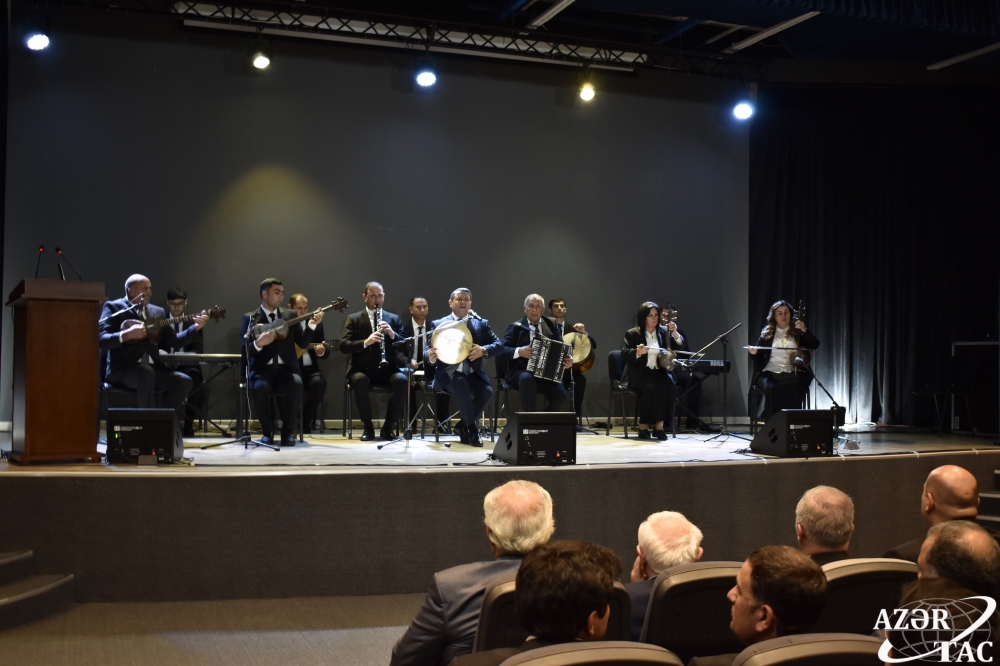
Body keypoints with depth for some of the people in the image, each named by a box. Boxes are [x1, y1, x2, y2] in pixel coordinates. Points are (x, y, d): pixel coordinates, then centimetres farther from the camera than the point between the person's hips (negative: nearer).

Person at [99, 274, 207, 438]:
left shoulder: (157, 312, 18)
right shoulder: (113, 307, 1)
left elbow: (174, 340, 15)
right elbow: (101, 340, -12)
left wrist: (196, 327, 0)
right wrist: (126, 335, -27)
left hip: (152, 367, 5)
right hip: (122, 369, -5)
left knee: (184, 381, -20)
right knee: (146, 372, -38)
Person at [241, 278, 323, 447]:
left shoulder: (290, 315, 14)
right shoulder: (250, 318, 7)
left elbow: (302, 343, 5)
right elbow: (245, 350, -1)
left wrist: (311, 325, -10)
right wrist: (258, 343, -21)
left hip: (286, 368, 1)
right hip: (262, 368, -1)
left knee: (296, 385, -32)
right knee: (260, 388, -34)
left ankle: (288, 432, -16)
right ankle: (267, 432, -11)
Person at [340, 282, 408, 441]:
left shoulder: (394, 319, 13)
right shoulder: (354, 319, 7)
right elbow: (343, 346, -6)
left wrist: (392, 334, -14)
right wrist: (365, 342, -23)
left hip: (387, 369, 2)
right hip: (363, 369, -1)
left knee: (402, 380, -31)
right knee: (359, 380, -36)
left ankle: (387, 427, -15)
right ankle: (368, 427, -17)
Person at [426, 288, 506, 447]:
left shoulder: (481, 323, 10)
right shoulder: (439, 324, 7)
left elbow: (500, 346, 1)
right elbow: (429, 351, 3)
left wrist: (483, 350, -21)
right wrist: (431, 357, -22)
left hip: (472, 373, 2)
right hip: (448, 373, -2)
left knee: (487, 392, -28)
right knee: (461, 384, -36)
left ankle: (463, 425, -4)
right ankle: (471, 428, -19)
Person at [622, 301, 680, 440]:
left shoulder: (664, 333, 14)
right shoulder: (632, 334, 4)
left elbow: (679, 350, 9)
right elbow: (625, 354, -6)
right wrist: (637, 352, -26)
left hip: (659, 372, 3)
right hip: (639, 373, -3)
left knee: (668, 384, -30)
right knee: (651, 386, -34)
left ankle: (659, 425, -22)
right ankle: (643, 425, -20)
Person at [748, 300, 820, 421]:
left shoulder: (797, 332, 13)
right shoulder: (767, 333, 14)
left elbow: (815, 345, 2)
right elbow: (760, 357, 14)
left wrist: (805, 331, -12)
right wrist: (755, 353, -10)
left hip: (792, 372, 0)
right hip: (770, 372, 0)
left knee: (793, 389, -34)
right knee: (771, 389, -33)